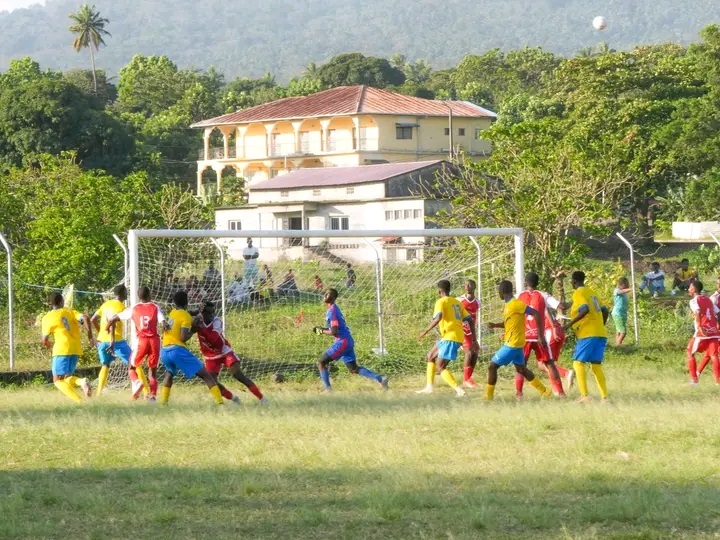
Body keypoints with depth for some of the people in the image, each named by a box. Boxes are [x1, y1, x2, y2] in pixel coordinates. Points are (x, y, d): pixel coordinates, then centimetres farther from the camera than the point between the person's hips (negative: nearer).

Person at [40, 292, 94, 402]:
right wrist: (90, 336, -2)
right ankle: (81, 382, -17)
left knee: (57, 380, 0)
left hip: (62, 349, -5)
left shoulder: (47, 317, 2)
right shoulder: (70, 312, 12)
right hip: (76, 349, 5)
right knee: (67, 378, 19)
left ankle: (79, 400, -22)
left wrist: (49, 344, 25)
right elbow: (85, 318, -6)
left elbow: (45, 341, 2)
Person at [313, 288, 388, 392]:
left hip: (342, 341, -9)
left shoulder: (332, 311, -14)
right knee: (353, 369, 12)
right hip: (348, 341, 9)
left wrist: (321, 331, -4)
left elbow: (334, 332, -20)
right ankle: (380, 379, 5)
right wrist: (322, 328, 13)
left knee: (321, 363, -3)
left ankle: (328, 389, -7)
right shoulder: (334, 309, 15)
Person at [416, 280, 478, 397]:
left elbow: (438, 317, -24)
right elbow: (470, 320, 16)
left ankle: (459, 390, -26)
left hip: (450, 337, -9)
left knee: (440, 367, -11)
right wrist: (474, 341, 17)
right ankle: (429, 387, 23)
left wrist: (426, 331, -19)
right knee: (431, 356, 23)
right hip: (459, 336, 9)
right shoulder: (456, 302, 19)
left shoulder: (441, 302, -4)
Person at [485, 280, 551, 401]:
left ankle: (489, 396, 1)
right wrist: (495, 325, 9)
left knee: (492, 366, -5)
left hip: (512, 344, -10)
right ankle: (545, 391, 22)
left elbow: (536, 314, -23)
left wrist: (540, 335, -24)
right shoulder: (508, 305, 11)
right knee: (521, 369, 18)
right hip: (516, 343, 10)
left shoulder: (516, 304, -19)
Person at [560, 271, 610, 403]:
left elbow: (585, 309, -22)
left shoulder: (578, 293, -5)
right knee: (596, 365, 9)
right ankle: (604, 396, 0)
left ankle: (584, 395, -15)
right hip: (601, 334, 8)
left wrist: (570, 323, -19)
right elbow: (605, 311, 19)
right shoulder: (591, 292, 19)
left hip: (588, 334, -8)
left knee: (578, 362, -4)